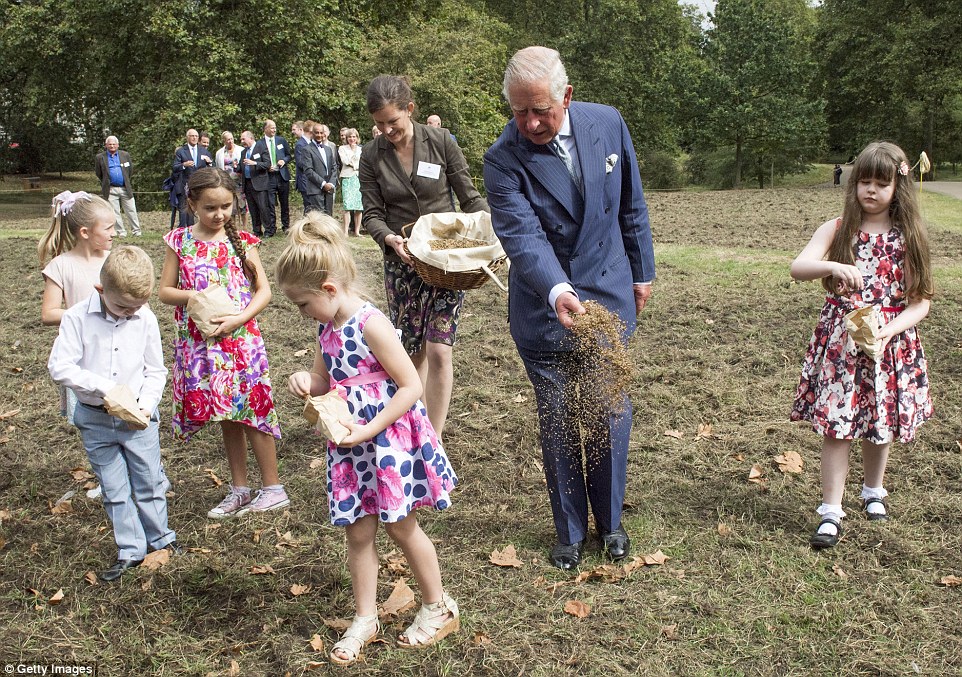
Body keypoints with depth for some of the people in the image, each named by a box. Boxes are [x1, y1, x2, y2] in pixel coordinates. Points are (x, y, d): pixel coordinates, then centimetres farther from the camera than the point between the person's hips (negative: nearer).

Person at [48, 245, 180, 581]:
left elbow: (155, 371, 0)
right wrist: (106, 387, -22)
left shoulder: (145, 318, -9)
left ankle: (160, 537, 32)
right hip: (95, 420, 0)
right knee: (114, 490, 10)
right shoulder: (77, 317, -14)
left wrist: (145, 405, -15)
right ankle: (130, 551, 22)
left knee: (150, 481, 12)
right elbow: (59, 366, -17)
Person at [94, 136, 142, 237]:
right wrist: (106, 183, 14)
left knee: (131, 211, 2)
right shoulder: (100, 157, 2)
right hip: (111, 190, -1)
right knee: (115, 213, 1)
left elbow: (130, 170, 15)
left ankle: (136, 231, 10)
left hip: (125, 189, 1)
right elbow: (98, 173, 10)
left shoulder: (125, 155, 7)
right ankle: (121, 232, 8)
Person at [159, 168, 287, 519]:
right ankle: (239, 490, 25)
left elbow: (264, 291, -2)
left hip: (241, 339, -2)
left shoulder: (241, 241, -1)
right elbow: (165, 291, 4)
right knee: (227, 417, 12)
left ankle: (273, 487, 13)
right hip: (200, 343, 2)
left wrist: (238, 319, -17)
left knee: (251, 413, 0)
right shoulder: (180, 242, 3)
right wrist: (195, 297, -15)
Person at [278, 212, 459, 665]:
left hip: (389, 439, -7)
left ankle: (438, 608, 29)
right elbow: (325, 381, 18)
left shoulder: (370, 324, -21)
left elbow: (411, 386, -21)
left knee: (400, 526, 8)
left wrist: (367, 431, -21)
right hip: (350, 445, 7)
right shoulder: (328, 329, 5)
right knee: (358, 532, 11)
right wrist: (305, 382, -6)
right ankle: (364, 619, 26)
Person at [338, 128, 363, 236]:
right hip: (347, 178, -3)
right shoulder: (342, 148, 10)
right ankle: (346, 231, -13)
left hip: (359, 178, 3)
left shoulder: (361, 149, 18)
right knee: (347, 206, -12)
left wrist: (353, 164, -2)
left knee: (359, 206, -2)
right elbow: (345, 161, -4)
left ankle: (357, 231, 5)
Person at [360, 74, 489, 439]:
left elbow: (470, 197, 0)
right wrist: (390, 239, -22)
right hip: (401, 261, 2)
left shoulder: (441, 142, -5)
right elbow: (372, 214, 0)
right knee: (412, 350, 9)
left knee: (439, 350, -8)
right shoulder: (371, 155, -1)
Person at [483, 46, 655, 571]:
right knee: (557, 423, 8)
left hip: (609, 297, 2)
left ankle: (610, 522, 29)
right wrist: (557, 293, -44)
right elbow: (522, 236, -27)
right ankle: (570, 532, 26)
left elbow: (631, 206, 6)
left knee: (611, 413, 7)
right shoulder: (503, 160, -16)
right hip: (542, 309, -2)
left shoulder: (607, 124, -6)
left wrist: (642, 271, 13)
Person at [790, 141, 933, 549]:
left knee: (881, 425, 13)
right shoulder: (837, 230, -1)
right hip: (841, 341, -1)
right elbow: (798, 267, -15)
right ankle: (831, 511, 6)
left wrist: (890, 330, -17)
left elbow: (921, 301, 0)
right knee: (836, 426, -3)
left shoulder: (909, 237, 1)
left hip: (891, 343, 1)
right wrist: (834, 267, -34)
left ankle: (874, 491, 38)